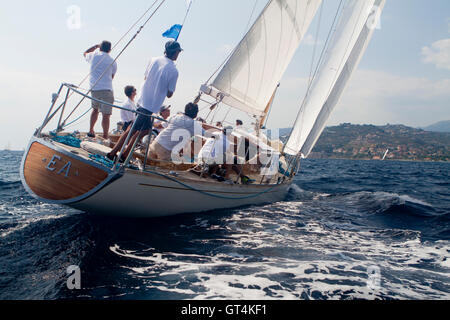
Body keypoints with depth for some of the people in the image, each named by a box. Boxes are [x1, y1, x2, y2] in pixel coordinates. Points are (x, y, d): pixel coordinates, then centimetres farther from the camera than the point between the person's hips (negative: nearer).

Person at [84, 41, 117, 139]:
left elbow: (85, 53, 32)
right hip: (107, 89, -4)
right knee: (106, 114, -5)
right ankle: (105, 137, -8)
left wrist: (96, 46, 41)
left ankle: (91, 131, 28)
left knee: (95, 109, 25)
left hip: (94, 88, 4)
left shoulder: (93, 56, 8)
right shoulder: (112, 61, 3)